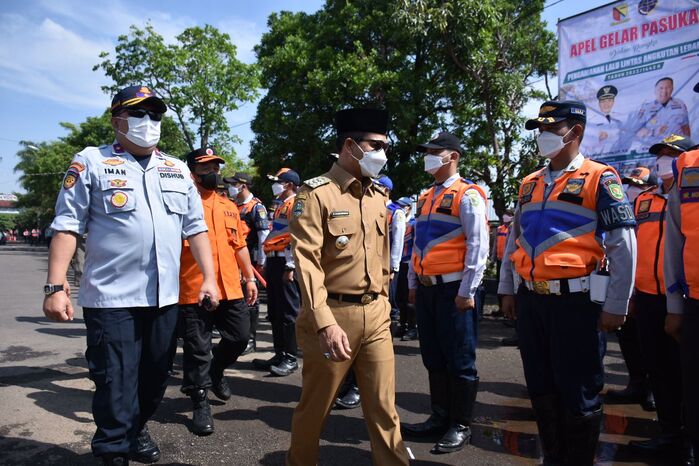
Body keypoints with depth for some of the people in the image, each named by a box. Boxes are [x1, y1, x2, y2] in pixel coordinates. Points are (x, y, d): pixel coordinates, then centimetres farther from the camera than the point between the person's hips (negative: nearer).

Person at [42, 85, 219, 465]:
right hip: (112, 297, -5)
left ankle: (137, 429, 40)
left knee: (155, 376, 17)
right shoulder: (91, 162, -1)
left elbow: (195, 227, 12)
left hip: (165, 297, 5)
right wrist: (55, 286, -12)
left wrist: (209, 277, 5)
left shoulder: (178, 170, 13)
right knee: (115, 384, 2)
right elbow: (67, 226, -5)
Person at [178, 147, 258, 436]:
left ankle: (215, 371, 40)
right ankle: (200, 404, 19)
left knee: (240, 338, 11)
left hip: (231, 289, 6)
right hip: (194, 292, -6)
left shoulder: (229, 207, 15)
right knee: (198, 349, 4)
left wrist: (249, 278, 16)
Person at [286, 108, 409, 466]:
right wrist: (325, 323, -24)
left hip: (376, 314, 5)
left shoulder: (379, 197, 11)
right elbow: (307, 261, -17)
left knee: (384, 406, 10)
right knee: (315, 406, 12)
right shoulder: (316, 193, -10)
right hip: (333, 314, -5)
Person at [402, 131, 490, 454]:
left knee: (459, 361, 4)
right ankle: (440, 417, 28)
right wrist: (413, 284, 17)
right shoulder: (425, 198, 16)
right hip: (426, 289, 8)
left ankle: (460, 427, 16)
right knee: (433, 358, 15)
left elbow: (478, 246, -14)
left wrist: (467, 292, -17)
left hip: (453, 289, -8)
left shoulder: (467, 195, -8)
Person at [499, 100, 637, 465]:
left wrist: (616, 306, -11)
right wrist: (507, 289, 14)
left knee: (578, 392, 5)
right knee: (540, 387, 15)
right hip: (530, 300, 6)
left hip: (575, 301, -6)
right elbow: (513, 240, 18)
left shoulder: (599, 179, -5)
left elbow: (624, 246, -9)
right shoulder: (529, 183, 13)